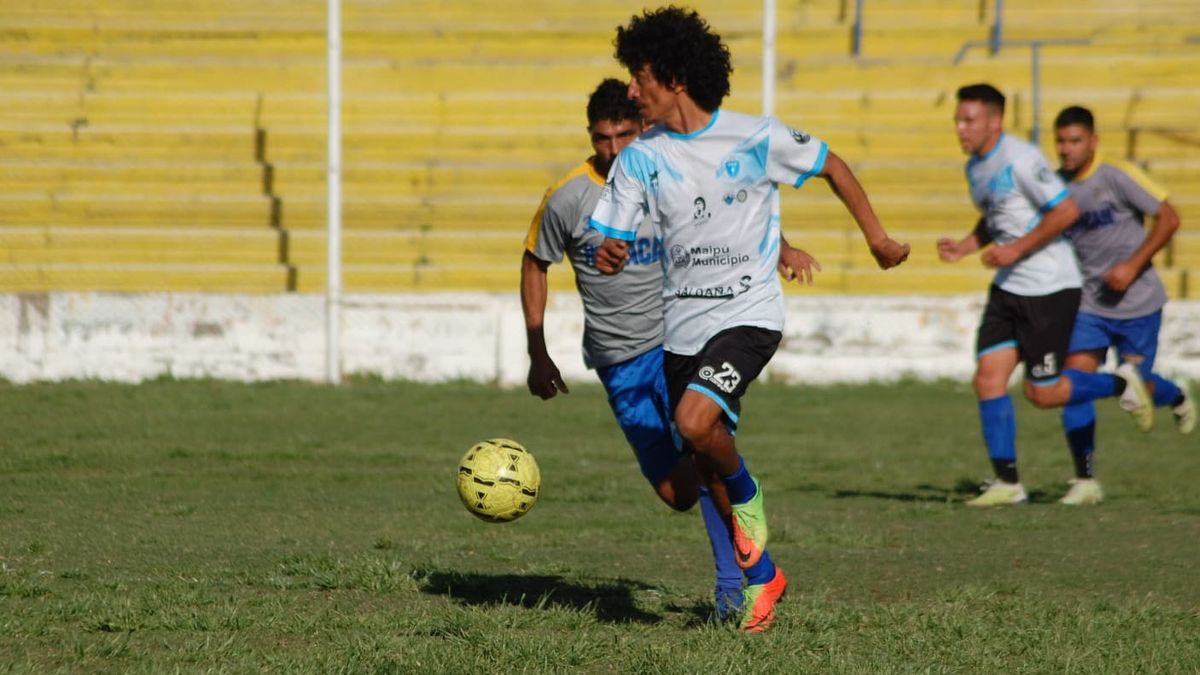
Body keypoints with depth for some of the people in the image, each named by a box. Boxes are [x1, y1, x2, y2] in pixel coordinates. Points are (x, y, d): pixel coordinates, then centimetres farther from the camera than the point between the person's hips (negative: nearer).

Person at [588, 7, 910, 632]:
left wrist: (878, 238, 10)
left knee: (695, 422, -29)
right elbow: (612, 241, 1)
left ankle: (748, 497, 2)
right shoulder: (639, 158, 0)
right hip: (683, 327, 5)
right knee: (706, 468, 9)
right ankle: (761, 576, 28)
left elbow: (832, 167, 6)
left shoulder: (755, 138, -9)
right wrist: (610, 257, -24)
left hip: (748, 315, -5)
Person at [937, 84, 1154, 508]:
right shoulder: (975, 168, 10)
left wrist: (1017, 249, -20)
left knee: (1042, 393, -3)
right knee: (988, 380, -3)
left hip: (1049, 289, -8)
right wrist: (965, 246, 7)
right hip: (1008, 289, 8)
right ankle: (1007, 483, 1)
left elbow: (1067, 210, -20)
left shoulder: (1020, 160, -18)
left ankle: (1120, 384, 21)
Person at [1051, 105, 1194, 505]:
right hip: (1089, 305, 4)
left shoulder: (1116, 177, -14)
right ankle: (1085, 482, -8)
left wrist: (1132, 265, -18)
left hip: (1137, 303, -4)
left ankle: (1177, 398, 42)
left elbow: (1168, 219, -12)